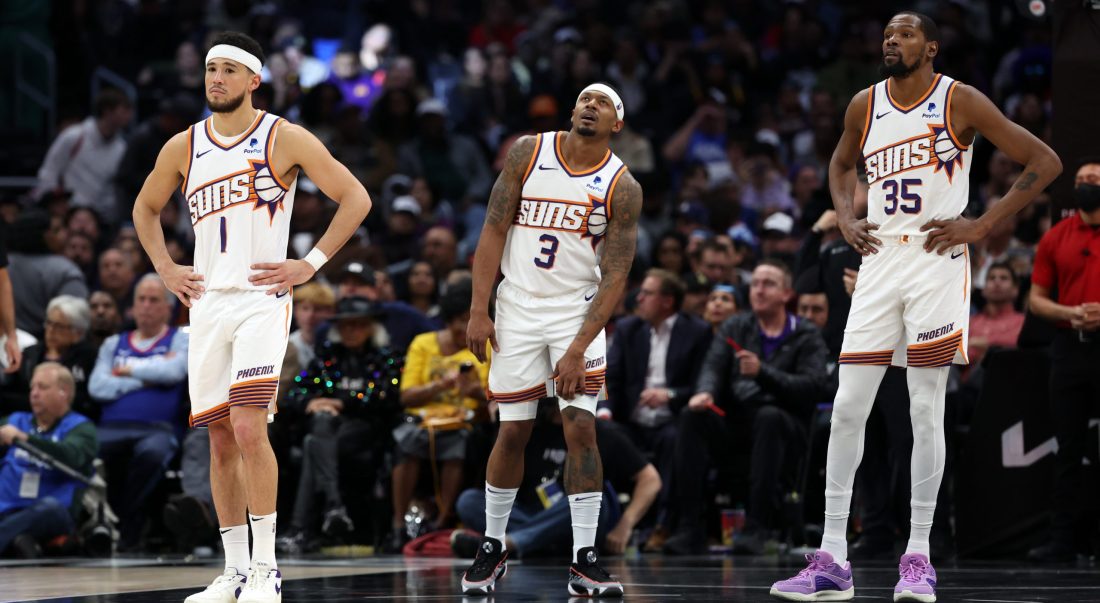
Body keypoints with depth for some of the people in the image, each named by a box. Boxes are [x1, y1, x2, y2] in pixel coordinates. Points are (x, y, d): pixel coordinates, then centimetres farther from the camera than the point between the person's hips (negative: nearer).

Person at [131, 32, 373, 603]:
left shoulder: (284, 139, -4)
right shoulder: (183, 147, 8)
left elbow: (356, 198, -3)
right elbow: (145, 208, 26)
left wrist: (310, 264, -7)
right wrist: (165, 269, 12)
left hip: (262, 299, -5)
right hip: (207, 302, 5)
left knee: (248, 427, -18)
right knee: (221, 440, 6)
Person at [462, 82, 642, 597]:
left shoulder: (622, 188, -7)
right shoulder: (528, 153, -4)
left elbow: (614, 278, -9)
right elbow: (494, 231, -3)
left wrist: (578, 349, -17)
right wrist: (478, 311, -9)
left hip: (578, 311, -1)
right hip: (518, 308, 1)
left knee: (580, 428, -11)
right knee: (513, 432, 4)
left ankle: (584, 560, -6)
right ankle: (492, 547, 20)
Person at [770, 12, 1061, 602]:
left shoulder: (959, 101, -4)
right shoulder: (864, 105, 9)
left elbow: (1045, 162, -3)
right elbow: (840, 164, 30)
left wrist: (982, 224, -9)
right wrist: (845, 218, 11)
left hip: (936, 261, -4)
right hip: (879, 262, 4)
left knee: (926, 411, -4)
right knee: (847, 408, -2)